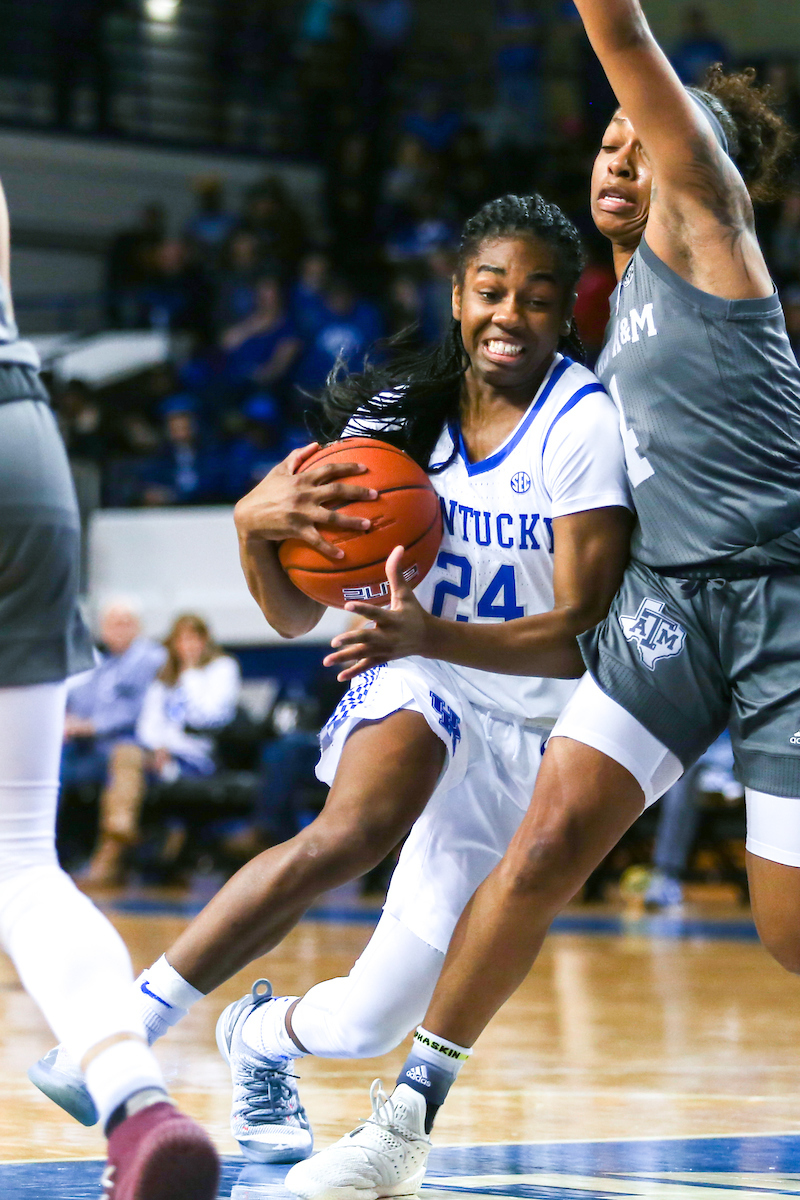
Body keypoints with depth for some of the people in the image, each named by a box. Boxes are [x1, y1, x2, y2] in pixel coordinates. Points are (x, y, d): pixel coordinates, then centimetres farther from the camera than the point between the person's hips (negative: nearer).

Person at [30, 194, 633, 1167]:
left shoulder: (584, 423, -16)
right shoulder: (402, 414, -3)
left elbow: (584, 637, -21)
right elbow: (296, 617, -1)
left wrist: (432, 635, -37)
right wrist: (254, 526, -23)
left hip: (533, 730, -2)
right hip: (421, 687, 2)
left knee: (369, 1022, -6)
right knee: (354, 832, -36)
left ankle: (262, 1037, 31)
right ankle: (130, 1022, -26)